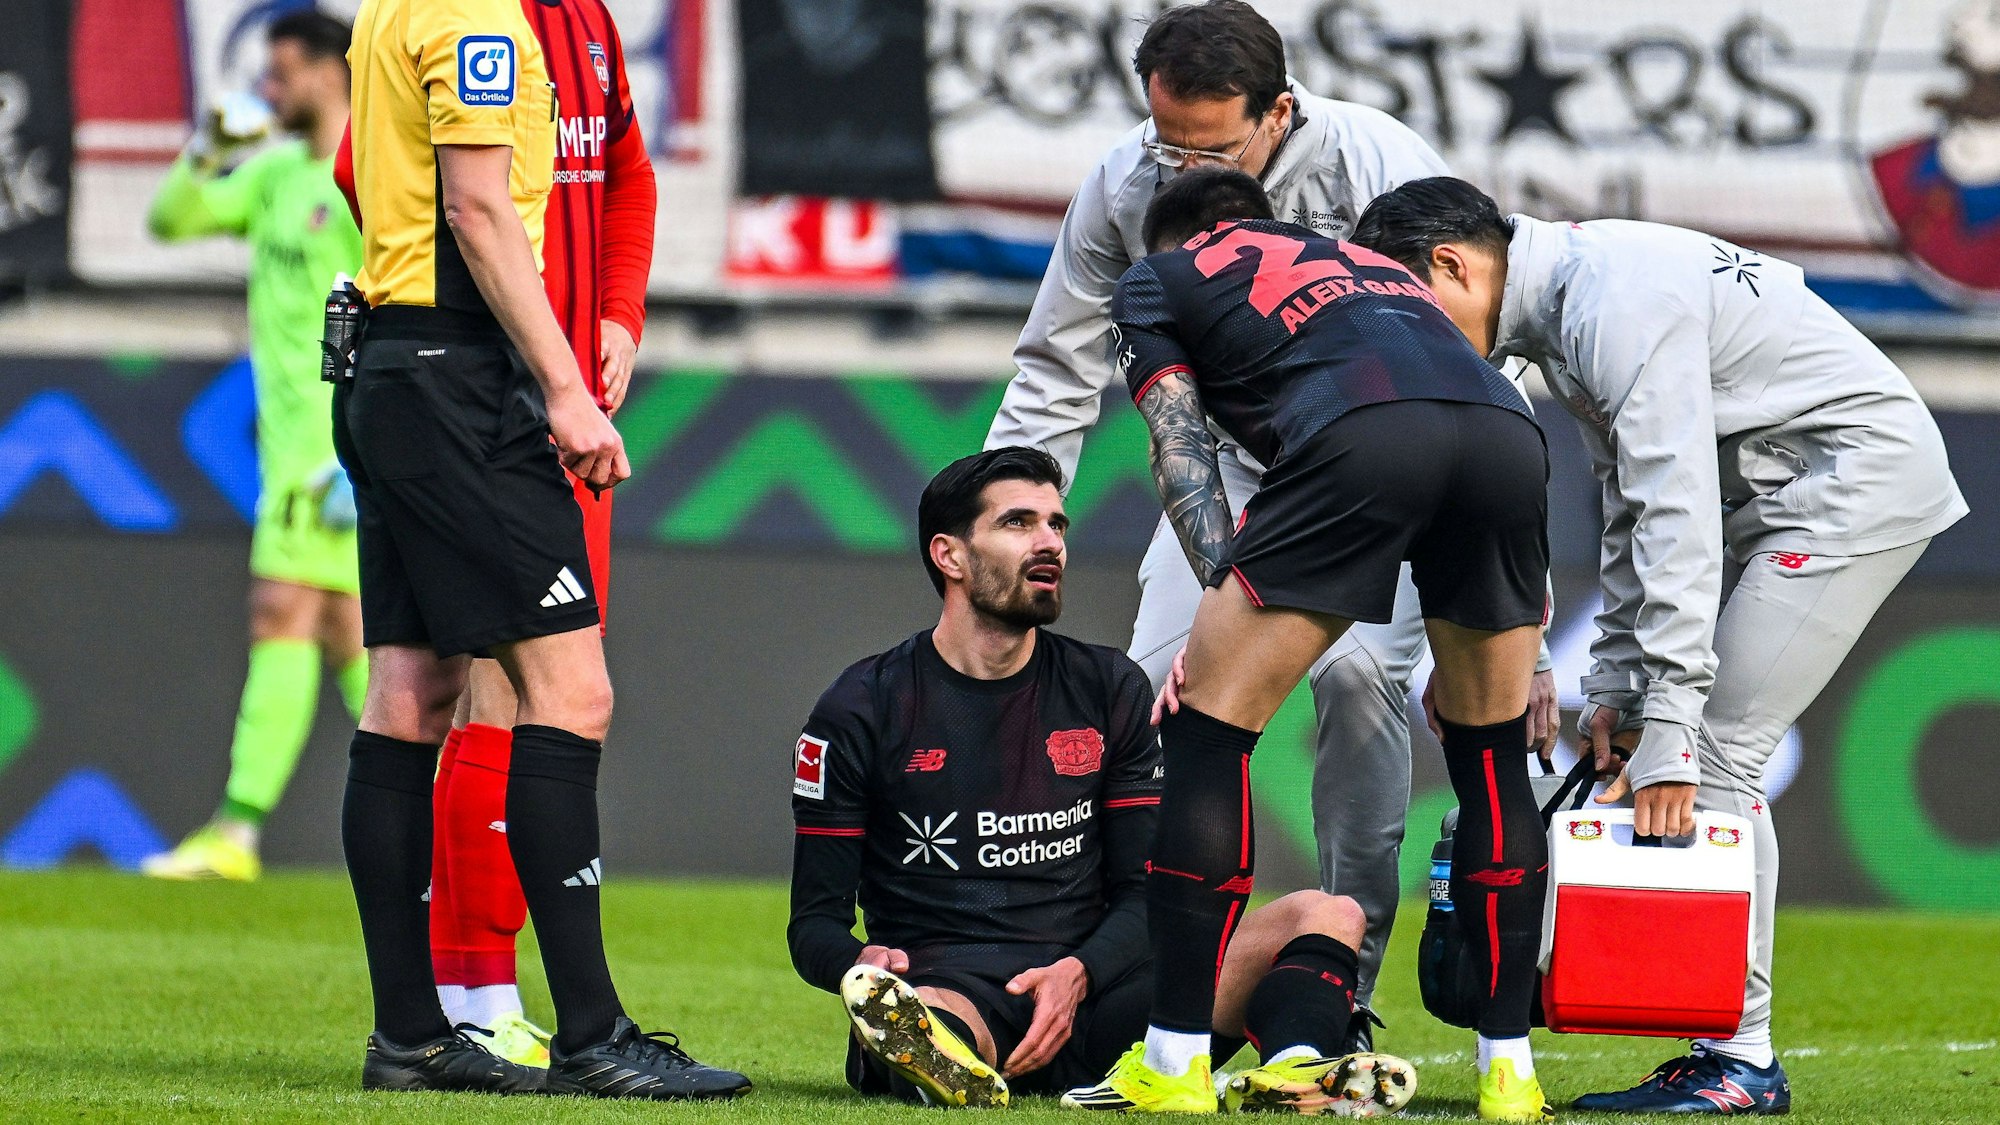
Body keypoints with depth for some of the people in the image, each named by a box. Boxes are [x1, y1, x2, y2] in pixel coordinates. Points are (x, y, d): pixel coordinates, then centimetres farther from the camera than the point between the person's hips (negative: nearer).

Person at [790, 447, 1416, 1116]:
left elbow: (1142, 891, 12)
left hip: (1092, 990, 4)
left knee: (1329, 916, -18)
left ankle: (1290, 1069, -47)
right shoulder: (862, 710, 7)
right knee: (886, 1011, -42)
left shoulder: (1109, 690, 15)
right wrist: (864, 962, -20)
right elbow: (816, 923, 6)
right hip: (947, 989, -4)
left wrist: (1076, 974, -11)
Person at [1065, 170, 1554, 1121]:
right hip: (1508, 428, 5)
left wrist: (1227, 596, 6)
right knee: (1492, 755, 21)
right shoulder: (1365, 263, 44)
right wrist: (1494, 652, 39)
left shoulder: (1155, 281, 30)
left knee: (1208, 730, 7)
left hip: (1360, 436, -5)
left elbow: (1180, 450, 15)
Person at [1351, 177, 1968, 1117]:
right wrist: (1614, 681, 10)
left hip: (1864, 470, -10)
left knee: (1717, 754, -12)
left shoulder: (1618, 302, -23)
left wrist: (1666, 727, -28)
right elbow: (1630, 502, 16)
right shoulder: (1562, 307, 10)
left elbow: (1677, 514, -27)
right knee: (1707, 754, 4)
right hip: (1784, 488, 10)